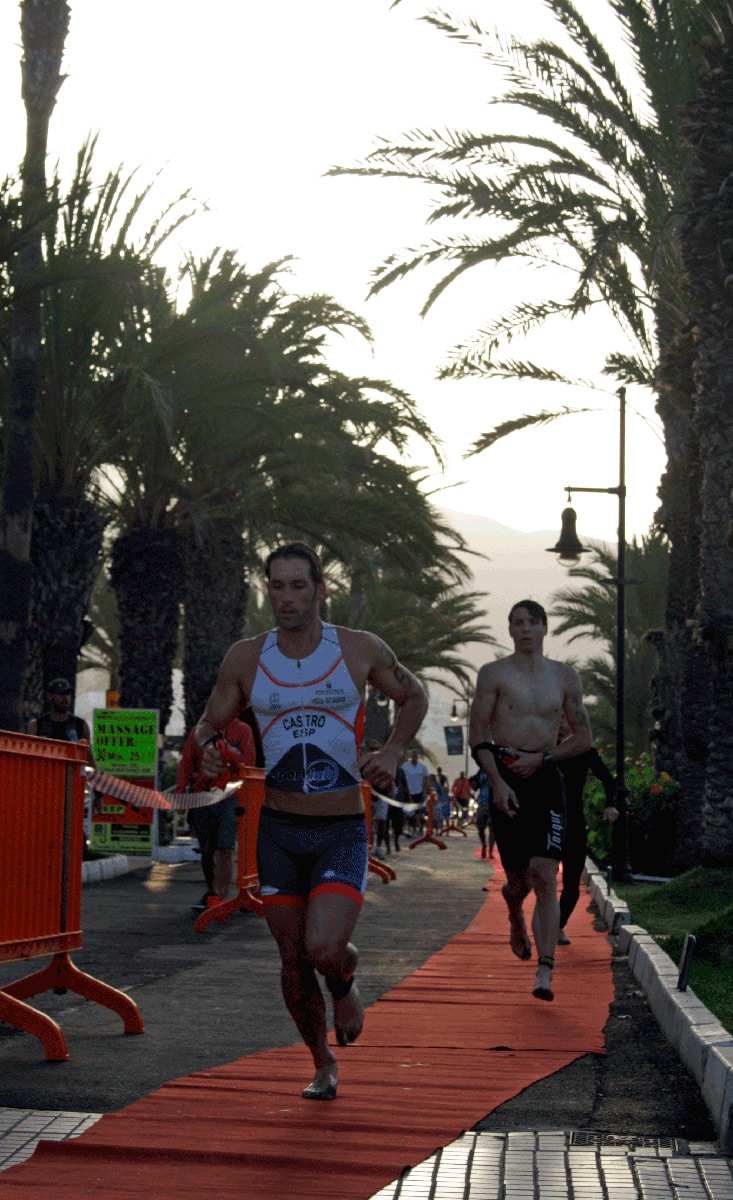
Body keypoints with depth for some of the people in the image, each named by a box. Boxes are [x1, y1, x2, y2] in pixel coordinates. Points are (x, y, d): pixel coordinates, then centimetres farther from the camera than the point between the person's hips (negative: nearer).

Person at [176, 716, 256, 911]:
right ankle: (211, 893, 28)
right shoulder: (199, 730, 13)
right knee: (206, 851, 11)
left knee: (225, 850, -13)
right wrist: (180, 791, -2)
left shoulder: (243, 730, 5)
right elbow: (186, 761, 8)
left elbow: (249, 762, -3)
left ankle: (222, 898, -13)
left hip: (230, 799, -3)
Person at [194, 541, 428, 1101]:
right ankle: (324, 1065, 30)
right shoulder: (245, 658, -1)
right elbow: (210, 722, 11)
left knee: (324, 949, -19)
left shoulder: (361, 650, -4)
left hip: (343, 831, -2)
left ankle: (345, 984, 18)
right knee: (293, 959, 7)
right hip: (278, 829, 3)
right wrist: (208, 748, -13)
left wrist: (393, 751, -4)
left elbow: (414, 696, 12)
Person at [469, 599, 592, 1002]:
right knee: (518, 876, 2)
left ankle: (545, 971, -14)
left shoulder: (565, 677, 10)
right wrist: (498, 782, -13)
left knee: (544, 875, -12)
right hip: (505, 778, -1)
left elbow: (584, 737, 11)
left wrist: (540, 758, -4)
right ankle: (514, 911, 40)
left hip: (546, 778, 1)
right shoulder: (494, 674, 4)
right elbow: (477, 733, -1)